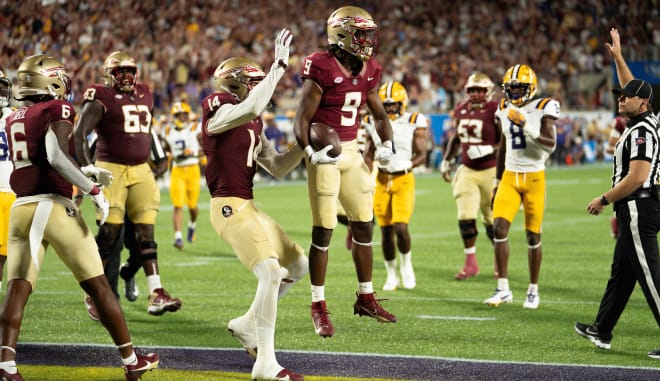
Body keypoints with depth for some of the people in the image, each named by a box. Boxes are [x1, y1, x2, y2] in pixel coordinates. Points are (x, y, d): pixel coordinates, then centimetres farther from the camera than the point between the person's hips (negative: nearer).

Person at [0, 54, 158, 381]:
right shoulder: (57, 110, -4)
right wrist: (94, 190, -13)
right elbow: (57, 157, -19)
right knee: (98, 286, 4)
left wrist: (88, 172, 28)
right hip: (54, 207, -6)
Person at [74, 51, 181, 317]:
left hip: (141, 170, 6)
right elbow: (79, 134, -12)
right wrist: (87, 166, -21)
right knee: (109, 233, -6)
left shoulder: (144, 96, 14)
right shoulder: (101, 99, -5)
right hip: (111, 169, -6)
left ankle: (156, 293, -4)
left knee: (146, 232, 0)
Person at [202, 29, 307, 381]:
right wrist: (279, 65, -27)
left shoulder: (252, 125, 16)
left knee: (297, 265, 16)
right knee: (271, 272, -20)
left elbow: (278, 167, 19)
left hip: (249, 208, 10)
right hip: (229, 207, -10)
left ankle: (247, 325, 27)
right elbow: (252, 108, -32)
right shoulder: (217, 109, -10)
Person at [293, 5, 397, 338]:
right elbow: (301, 120, -15)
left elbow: (379, 114, 18)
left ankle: (366, 298, 25)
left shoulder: (367, 71, 5)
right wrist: (310, 152, -31)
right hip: (324, 154, -7)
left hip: (352, 152, 7)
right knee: (324, 230, -5)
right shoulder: (322, 70, -16)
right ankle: (318, 307, 4)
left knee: (364, 226, 11)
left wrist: (387, 144, -1)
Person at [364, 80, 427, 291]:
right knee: (386, 230, 4)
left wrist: (407, 165, -19)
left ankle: (406, 264, 11)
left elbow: (422, 155, -2)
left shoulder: (414, 123, -3)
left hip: (404, 180, -3)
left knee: (401, 227, -16)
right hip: (381, 180, 3)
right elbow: (369, 154, 11)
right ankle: (391, 275, 19)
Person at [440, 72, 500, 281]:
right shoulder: (461, 110, 7)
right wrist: (446, 160, 19)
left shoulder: (495, 111, -12)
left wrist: (489, 149, -26)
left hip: (491, 171, -5)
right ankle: (471, 263, 5)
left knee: (492, 219, 6)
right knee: (465, 217, -5)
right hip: (467, 170, 5)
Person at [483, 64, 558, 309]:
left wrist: (527, 127, -29)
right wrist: (497, 182, 20)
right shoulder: (504, 111, 7)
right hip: (509, 177, 4)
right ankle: (503, 289, -5)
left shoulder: (543, 109, -8)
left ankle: (533, 291, 15)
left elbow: (551, 144, -18)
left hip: (534, 178, -4)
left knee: (533, 235, 2)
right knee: (499, 228, -10)